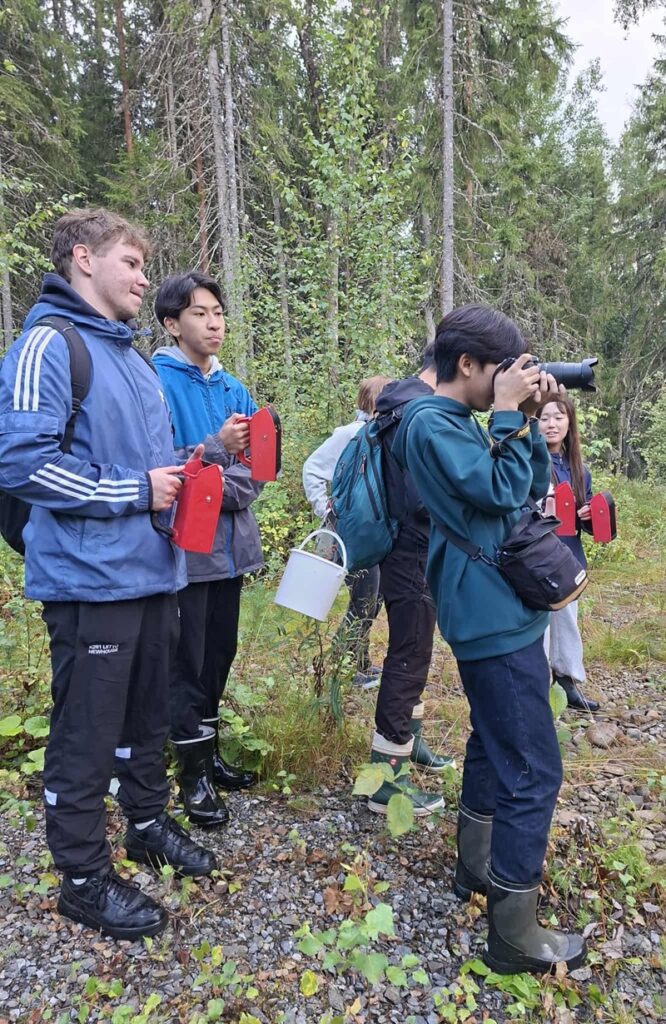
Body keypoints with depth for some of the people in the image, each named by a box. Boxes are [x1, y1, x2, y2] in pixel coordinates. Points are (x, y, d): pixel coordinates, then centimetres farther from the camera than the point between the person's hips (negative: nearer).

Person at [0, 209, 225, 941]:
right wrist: (133, 492, -17)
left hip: (152, 572, 8)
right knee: (87, 734, 6)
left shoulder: (130, 355, 16)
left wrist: (179, 476, 4)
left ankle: (148, 823, 41)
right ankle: (84, 879, 24)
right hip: (90, 579, -8)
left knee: (146, 716, 21)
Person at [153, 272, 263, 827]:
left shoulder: (235, 389, 9)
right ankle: (194, 773, 20)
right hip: (185, 546, -6)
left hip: (229, 544, 6)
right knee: (189, 662, 4)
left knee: (220, 656, 16)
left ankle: (211, 753, 33)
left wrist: (224, 489, -12)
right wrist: (217, 448, -25)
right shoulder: (156, 381, -9)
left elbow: (257, 467, 6)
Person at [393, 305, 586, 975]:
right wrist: (508, 413, -13)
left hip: (491, 613, 11)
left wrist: (528, 420, 5)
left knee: (494, 744, 21)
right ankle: (514, 935, 9)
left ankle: (477, 869, 38)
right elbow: (501, 493, -22)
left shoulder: (460, 423, 15)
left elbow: (533, 489, 16)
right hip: (496, 618, -11)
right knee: (534, 771, -4)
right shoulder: (431, 423, -15)